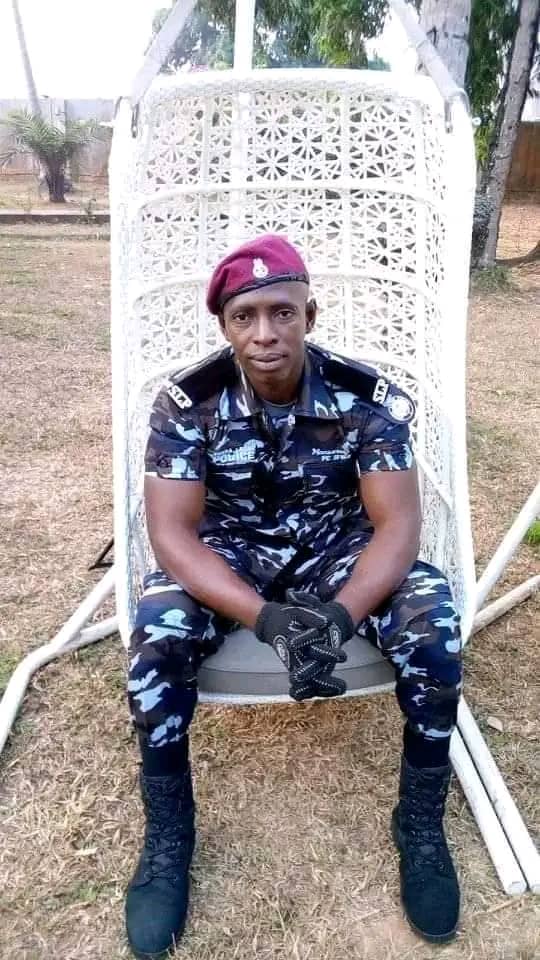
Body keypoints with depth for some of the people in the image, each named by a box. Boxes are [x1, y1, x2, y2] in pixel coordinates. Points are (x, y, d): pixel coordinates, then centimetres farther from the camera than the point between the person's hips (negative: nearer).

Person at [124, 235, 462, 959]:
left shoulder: (367, 397, -16)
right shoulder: (187, 402, -17)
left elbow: (398, 523, -19)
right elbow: (172, 534, -21)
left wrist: (340, 613, -37)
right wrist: (265, 616, -36)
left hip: (336, 550, 1)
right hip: (227, 554, 0)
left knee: (433, 617, -27)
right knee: (157, 633, -30)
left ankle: (422, 824, -1)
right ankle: (167, 834, -3)